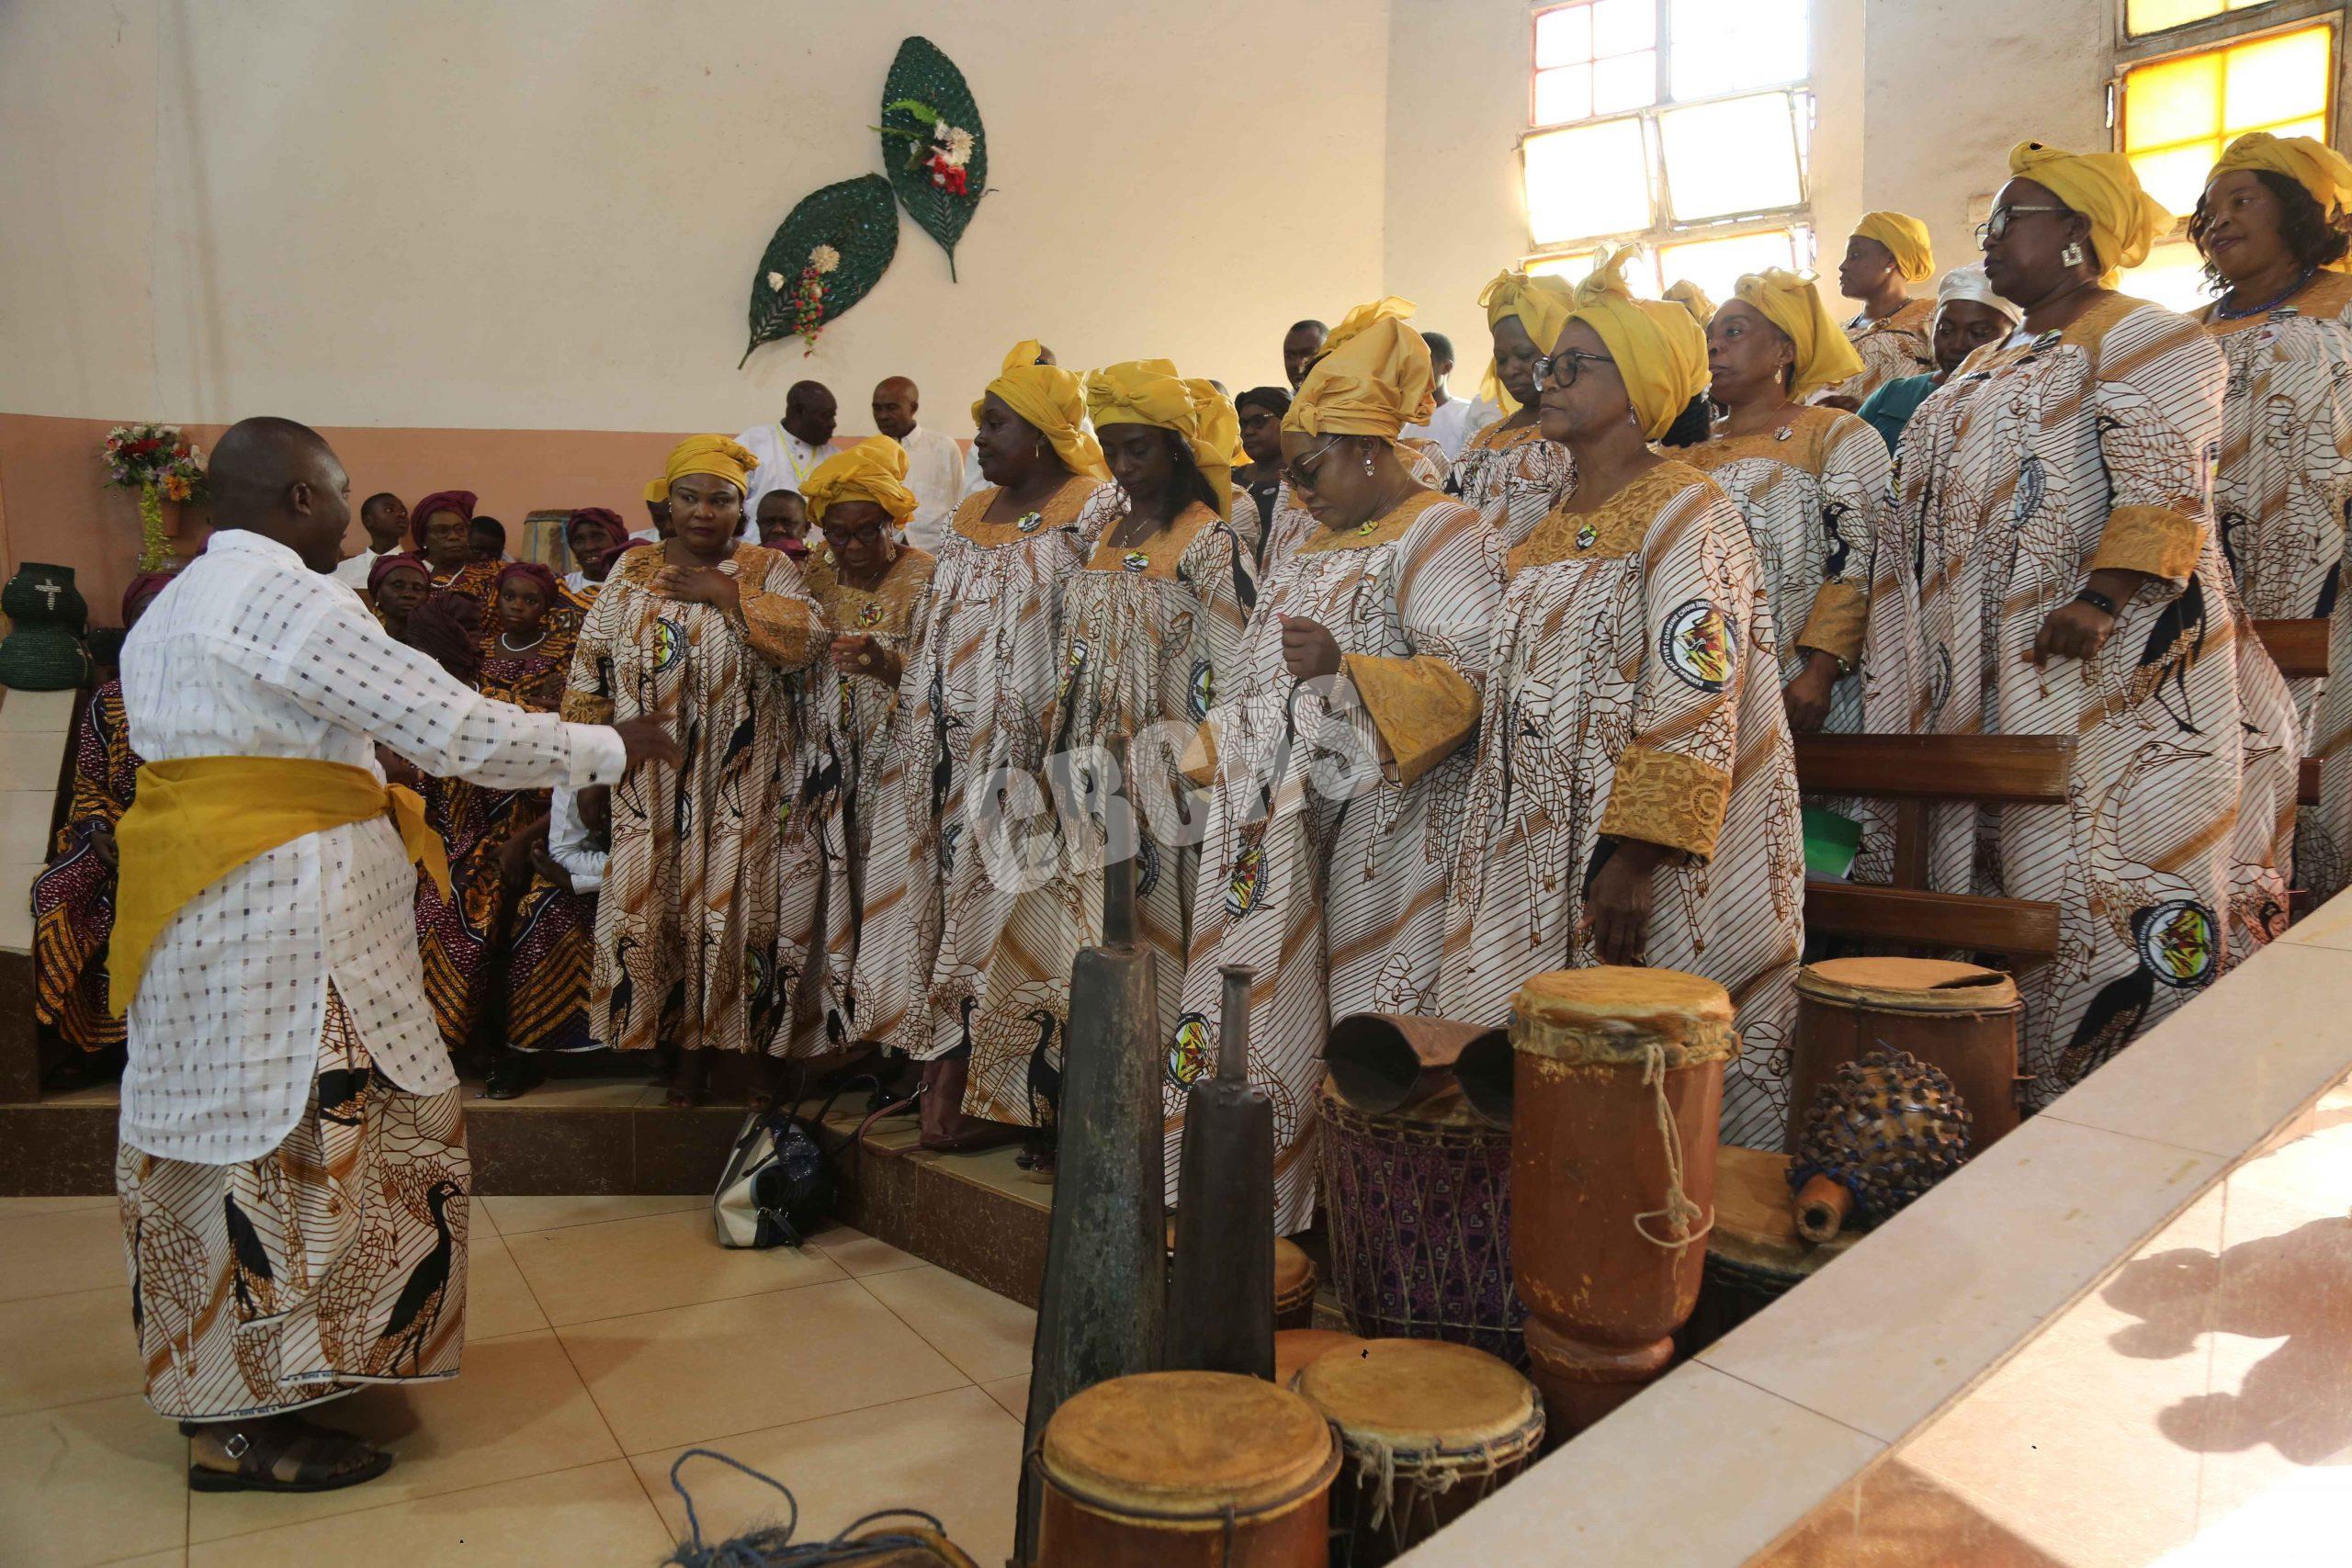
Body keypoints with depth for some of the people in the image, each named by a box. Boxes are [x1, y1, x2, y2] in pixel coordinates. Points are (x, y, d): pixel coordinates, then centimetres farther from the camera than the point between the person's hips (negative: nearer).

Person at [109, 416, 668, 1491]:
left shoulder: (171, 608, 18)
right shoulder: (290, 598, -14)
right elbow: (458, 731, -18)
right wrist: (612, 749, -9)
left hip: (196, 916, 10)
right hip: (287, 914, -10)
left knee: (225, 1135, 15)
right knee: (292, 1141, -2)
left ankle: (213, 1380, 28)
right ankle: (248, 1428, 6)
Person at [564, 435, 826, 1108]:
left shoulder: (767, 570, 3)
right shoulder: (632, 570, 11)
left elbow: (807, 638, -15)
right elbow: (592, 669, 12)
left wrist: (728, 596, -14)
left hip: (740, 780, -3)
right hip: (649, 778, 3)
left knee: (736, 897, -3)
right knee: (654, 900, 1)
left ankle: (754, 1045, 10)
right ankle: (689, 1048, 13)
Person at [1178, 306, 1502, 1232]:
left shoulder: (1444, 536, -7)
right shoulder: (1318, 544, 22)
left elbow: (1465, 676, -19)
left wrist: (1345, 667, -31)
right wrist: (1224, 762, 27)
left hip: (1377, 825, -8)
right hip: (1283, 816, 9)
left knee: (1363, 1013, -6)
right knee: (1268, 989, 6)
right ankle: (1253, 1196, 14)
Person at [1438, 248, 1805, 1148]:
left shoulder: (1686, 518, -8)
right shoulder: (1549, 536, 16)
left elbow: (1693, 710, -18)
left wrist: (1630, 860, -23)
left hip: (1642, 873, -7)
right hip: (1542, 861, 7)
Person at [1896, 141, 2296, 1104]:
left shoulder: (2139, 337, -5)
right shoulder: (1995, 364, 22)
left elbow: (2162, 485, -17)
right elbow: (1948, 497, 25)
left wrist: (2101, 600, -27)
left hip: (2104, 663, -8)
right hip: (1992, 679, 9)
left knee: (2103, 866, -8)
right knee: (1994, 865, 9)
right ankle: (2007, 1097, 19)